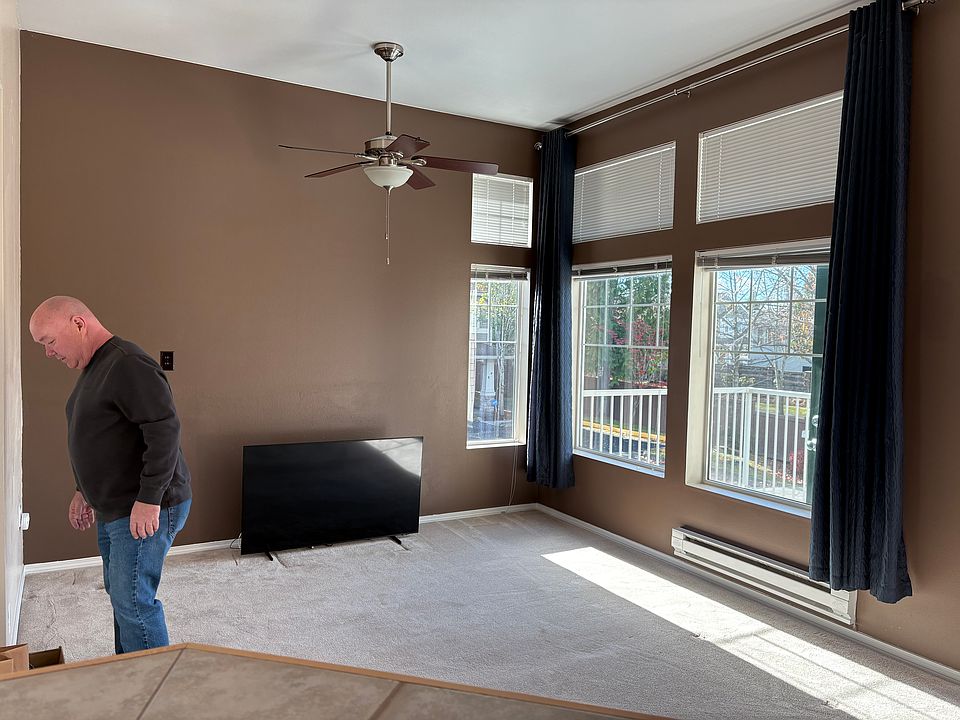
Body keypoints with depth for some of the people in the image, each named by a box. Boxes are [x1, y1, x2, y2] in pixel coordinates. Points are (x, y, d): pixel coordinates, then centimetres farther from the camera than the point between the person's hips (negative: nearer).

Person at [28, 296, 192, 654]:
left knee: (132, 601, -6)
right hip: (114, 509, 10)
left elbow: (165, 428, -26)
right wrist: (85, 490, 23)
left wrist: (149, 499, -26)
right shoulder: (93, 368, 15)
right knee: (120, 593, 17)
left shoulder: (127, 365, -19)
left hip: (147, 509, -10)